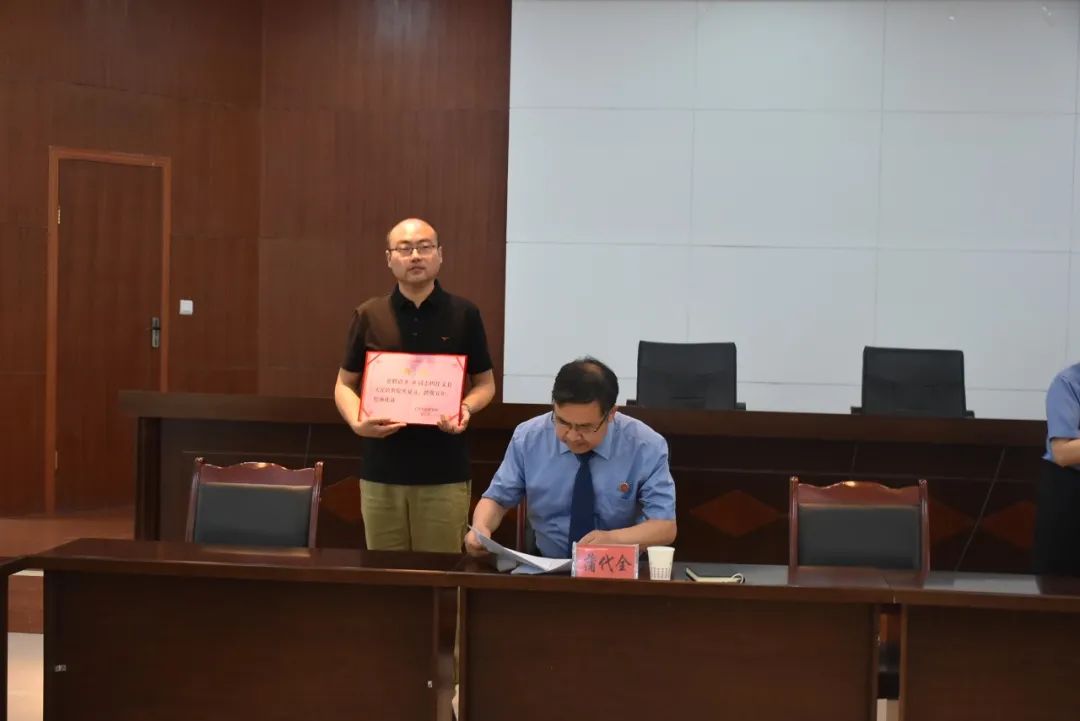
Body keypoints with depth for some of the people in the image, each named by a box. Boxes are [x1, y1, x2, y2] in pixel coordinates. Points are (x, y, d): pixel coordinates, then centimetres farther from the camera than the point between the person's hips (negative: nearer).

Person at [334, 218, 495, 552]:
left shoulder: (463, 314, 1)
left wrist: (466, 409, -14)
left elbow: (485, 383, 7)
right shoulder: (369, 316, 4)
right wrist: (357, 422, -10)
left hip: (445, 473, -1)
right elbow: (345, 384, 10)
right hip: (381, 471, 1)